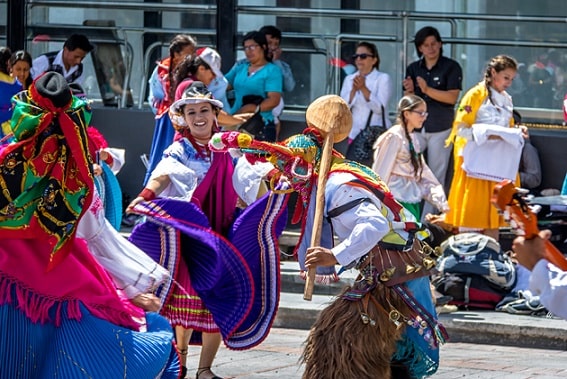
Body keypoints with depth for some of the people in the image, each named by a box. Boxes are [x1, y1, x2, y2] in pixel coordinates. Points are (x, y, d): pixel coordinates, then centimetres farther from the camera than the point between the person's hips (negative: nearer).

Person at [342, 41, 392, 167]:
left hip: (377, 136, -4)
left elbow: (380, 108, -12)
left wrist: (364, 89, -21)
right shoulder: (349, 79, 12)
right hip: (355, 134, 4)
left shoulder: (383, 78, -1)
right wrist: (354, 90, -14)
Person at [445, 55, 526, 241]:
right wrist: (488, 135, -21)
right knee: (472, 212, -3)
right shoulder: (476, 95, -7)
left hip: (498, 162, 6)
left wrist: (516, 132, 0)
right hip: (476, 162, -6)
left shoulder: (506, 99, 13)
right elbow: (460, 129, -12)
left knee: (495, 212, 7)